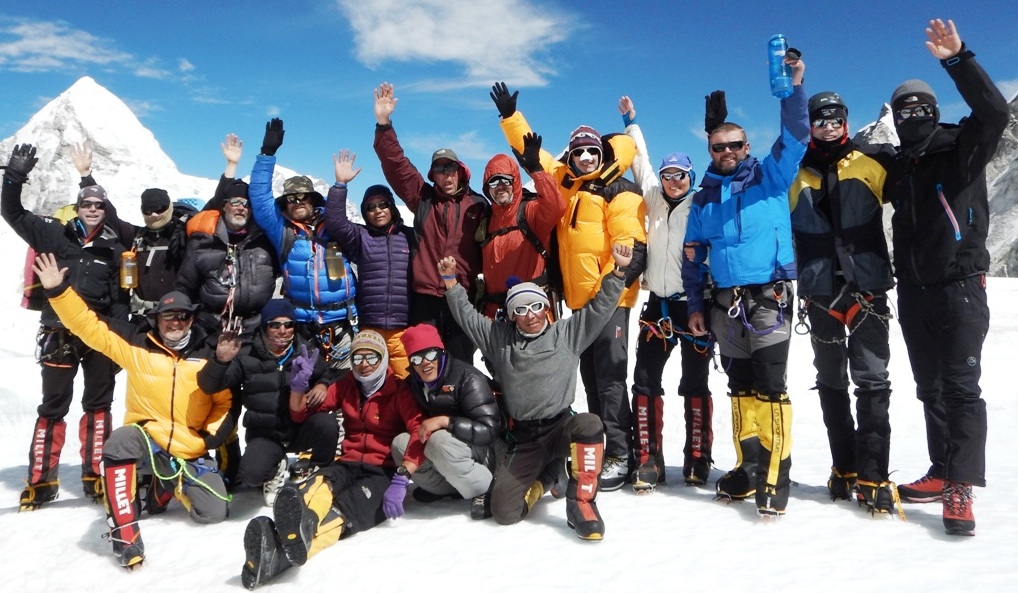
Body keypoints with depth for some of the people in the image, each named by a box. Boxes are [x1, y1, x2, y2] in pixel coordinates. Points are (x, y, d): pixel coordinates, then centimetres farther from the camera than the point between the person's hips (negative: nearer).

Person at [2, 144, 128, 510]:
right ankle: (41, 481, 12)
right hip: (60, 332, 0)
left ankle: (95, 476, 15)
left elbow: (121, 295, 6)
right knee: (53, 407, 4)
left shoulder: (114, 247, 7)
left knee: (98, 405, 6)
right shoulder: (55, 236, 7)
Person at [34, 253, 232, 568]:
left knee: (213, 513, -7)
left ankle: (167, 484, 27)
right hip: (146, 440, -2)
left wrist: (213, 435, -2)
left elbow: (225, 402, 10)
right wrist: (58, 291, -14)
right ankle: (124, 533, -26)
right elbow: (89, 325, -4)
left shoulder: (208, 357, 2)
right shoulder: (136, 346, -1)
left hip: (191, 452, 2)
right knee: (119, 443, -37)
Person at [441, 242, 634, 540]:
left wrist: (618, 271, -11)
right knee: (504, 511, -13)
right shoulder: (499, 338, 10)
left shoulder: (567, 333, 6)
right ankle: (543, 479, 20)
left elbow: (600, 307, 1)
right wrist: (451, 282, 1)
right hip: (522, 439, 2)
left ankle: (581, 502, -20)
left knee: (589, 424, -38)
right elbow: (467, 316, 13)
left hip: (560, 426, -1)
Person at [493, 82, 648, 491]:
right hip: (579, 300, 7)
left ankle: (621, 455, 1)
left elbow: (633, 245, -15)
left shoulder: (618, 191, -7)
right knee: (590, 377, 12)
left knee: (610, 377, -7)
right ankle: (603, 448, 22)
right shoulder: (565, 182, 14)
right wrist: (510, 116, 23)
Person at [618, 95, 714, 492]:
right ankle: (649, 460, 7)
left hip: (693, 305, -4)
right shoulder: (655, 199, 11)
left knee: (695, 384, 5)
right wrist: (631, 121, 31)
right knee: (645, 381, 0)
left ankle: (697, 459, 15)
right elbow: (640, 160, 23)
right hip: (658, 305, 5)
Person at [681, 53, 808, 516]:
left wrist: (793, 89, -21)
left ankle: (775, 477, -2)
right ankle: (748, 466, 21)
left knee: (769, 386, -8)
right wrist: (694, 305, 9)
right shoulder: (703, 199, 14)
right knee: (741, 387, 11)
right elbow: (692, 257, 15)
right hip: (725, 304, 4)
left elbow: (795, 137, -8)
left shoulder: (770, 176, 6)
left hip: (769, 297, -4)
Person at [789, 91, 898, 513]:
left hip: (868, 288, -2)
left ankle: (872, 475, -1)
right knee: (830, 383, 10)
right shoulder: (795, 174, 9)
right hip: (820, 293, 3)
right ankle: (844, 467, 22)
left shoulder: (873, 162, 4)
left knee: (872, 381, -6)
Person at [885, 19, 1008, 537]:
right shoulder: (897, 167, 14)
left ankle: (960, 489, -10)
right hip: (914, 293, 6)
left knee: (961, 386, -10)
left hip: (959, 285, -6)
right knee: (930, 388, 10)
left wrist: (957, 60, -25)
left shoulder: (960, 148, -1)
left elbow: (994, 111, -20)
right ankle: (943, 472, 20)